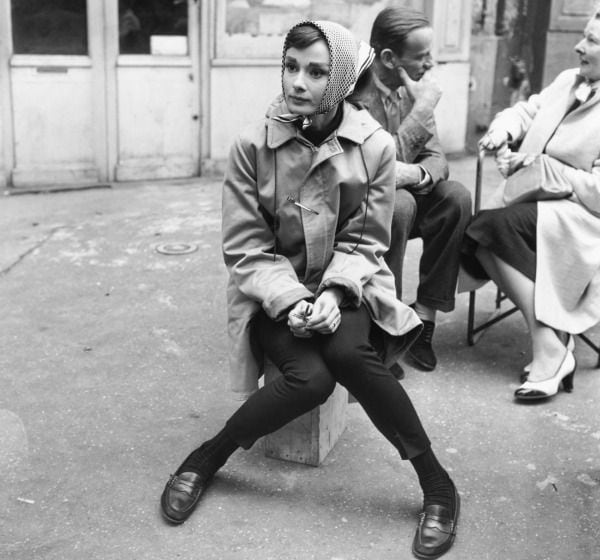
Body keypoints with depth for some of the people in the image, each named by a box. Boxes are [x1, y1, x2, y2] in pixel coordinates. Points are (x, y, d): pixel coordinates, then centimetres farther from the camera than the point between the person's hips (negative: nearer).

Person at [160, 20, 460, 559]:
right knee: (310, 376, -28)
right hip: (275, 294, 0)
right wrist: (291, 301, -21)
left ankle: (438, 487, -14)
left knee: (351, 354, -31)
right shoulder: (252, 145, -10)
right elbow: (246, 249, -7)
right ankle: (206, 459, -5)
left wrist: (334, 293, -19)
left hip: (345, 287, 1)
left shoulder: (374, 145, -8)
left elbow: (364, 242, -2)